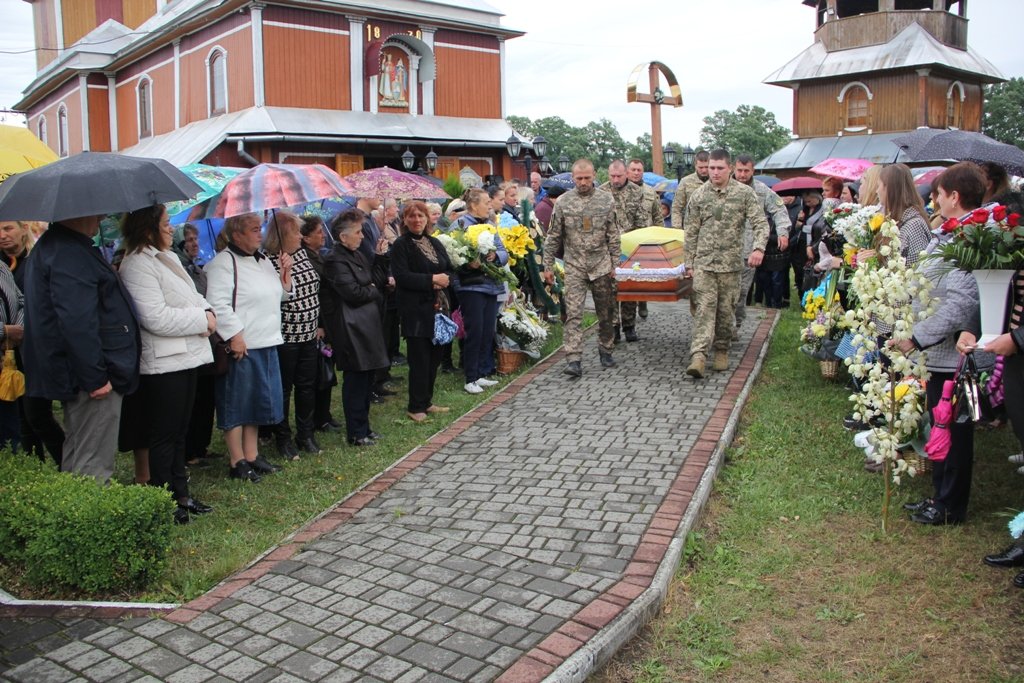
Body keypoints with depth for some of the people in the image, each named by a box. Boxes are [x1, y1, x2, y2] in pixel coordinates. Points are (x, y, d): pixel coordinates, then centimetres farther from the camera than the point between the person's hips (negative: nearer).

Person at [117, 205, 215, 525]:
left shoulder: (169, 257, 15)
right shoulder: (137, 265, -16)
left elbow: (192, 295, 20)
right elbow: (157, 318, -24)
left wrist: (206, 310, -2)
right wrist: (202, 320, -16)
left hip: (186, 357, 10)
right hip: (163, 364, -10)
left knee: (179, 432, 17)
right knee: (164, 435, 1)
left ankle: (180, 495, 28)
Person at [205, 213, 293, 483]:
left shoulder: (263, 260, 15)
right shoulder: (223, 262, -12)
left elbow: (278, 295, 23)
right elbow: (218, 303, -20)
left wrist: (285, 274, 6)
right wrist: (234, 335, -24)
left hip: (267, 343, 9)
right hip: (241, 346, -9)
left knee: (258, 400, 15)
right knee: (237, 403, 1)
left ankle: (251, 456, 27)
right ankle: (237, 462, 11)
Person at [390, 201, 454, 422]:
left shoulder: (435, 243, 16)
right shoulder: (400, 245, -5)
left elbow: (450, 269, 15)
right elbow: (401, 277, -16)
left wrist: (445, 279, -8)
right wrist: (432, 279, -18)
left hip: (438, 307, 7)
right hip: (415, 310, -6)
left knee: (434, 356, 11)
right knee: (419, 358, -3)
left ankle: (427, 401, 23)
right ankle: (416, 407, 7)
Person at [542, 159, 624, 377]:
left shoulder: (606, 200, 1)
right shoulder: (563, 202, 1)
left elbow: (614, 236, 4)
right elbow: (553, 237, 5)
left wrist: (615, 264, 0)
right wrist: (548, 266, 3)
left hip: (602, 266, 1)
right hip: (574, 267, -1)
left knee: (606, 313, 11)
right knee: (573, 313, -10)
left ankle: (606, 351, 30)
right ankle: (573, 360, -12)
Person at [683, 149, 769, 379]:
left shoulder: (744, 193, 0)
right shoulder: (699, 196, 4)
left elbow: (760, 222, -4)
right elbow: (691, 233, 8)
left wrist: (758, 248, -22)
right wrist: (690, 264, 6)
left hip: (731, 263, 0)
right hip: (704, 262, 0)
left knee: (726, 310, 7)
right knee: (704, 308, -10)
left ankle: (721, 351, 23)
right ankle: (698, 356, -17)